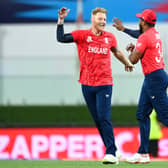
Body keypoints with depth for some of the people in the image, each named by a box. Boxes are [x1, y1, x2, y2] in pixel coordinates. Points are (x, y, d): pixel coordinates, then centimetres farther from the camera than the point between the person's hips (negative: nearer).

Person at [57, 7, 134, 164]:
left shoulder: (110, 37, 5)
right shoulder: (82, 35, -2)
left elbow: (117, 52, 25)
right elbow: (61, 38, -14)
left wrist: (127, 63, 39)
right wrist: (61, 20, -24)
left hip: (104, 84, -1)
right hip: (87, 85, 1)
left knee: (104, 118, -13)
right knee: (97, 120, 7)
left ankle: (111, 153, -13)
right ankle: (112, 150, 17)